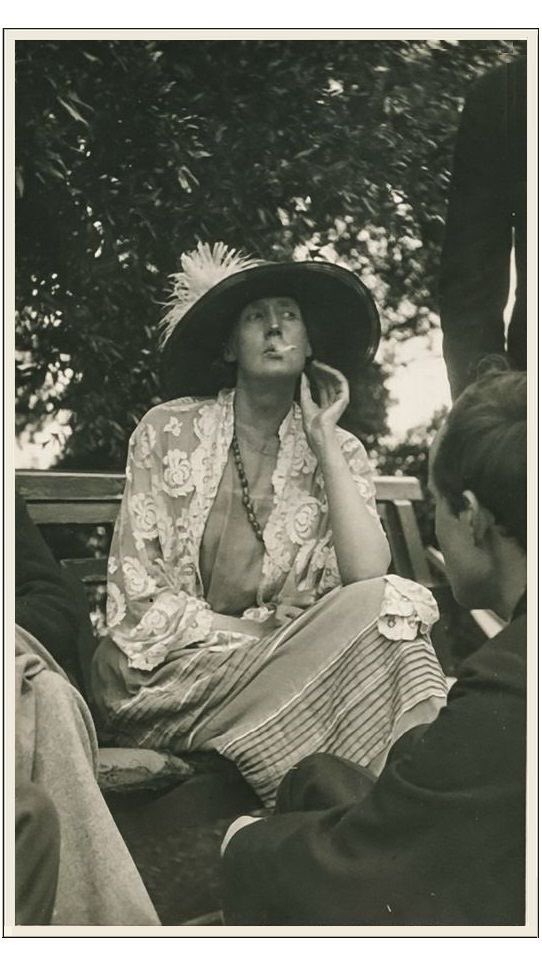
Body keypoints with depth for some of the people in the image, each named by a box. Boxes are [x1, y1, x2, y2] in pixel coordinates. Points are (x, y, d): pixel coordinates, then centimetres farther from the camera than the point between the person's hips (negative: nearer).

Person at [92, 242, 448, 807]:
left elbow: (368, 575, -11)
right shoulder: (167, 432, 1)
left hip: (285, 667, 3)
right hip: (174, 669, -3)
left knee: (391, 604, -28)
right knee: (385, 611, -26)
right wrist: (262, 634, -14)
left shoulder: (340, 452, 7)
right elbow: (136, 593, -5)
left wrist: (322, 440, -8)